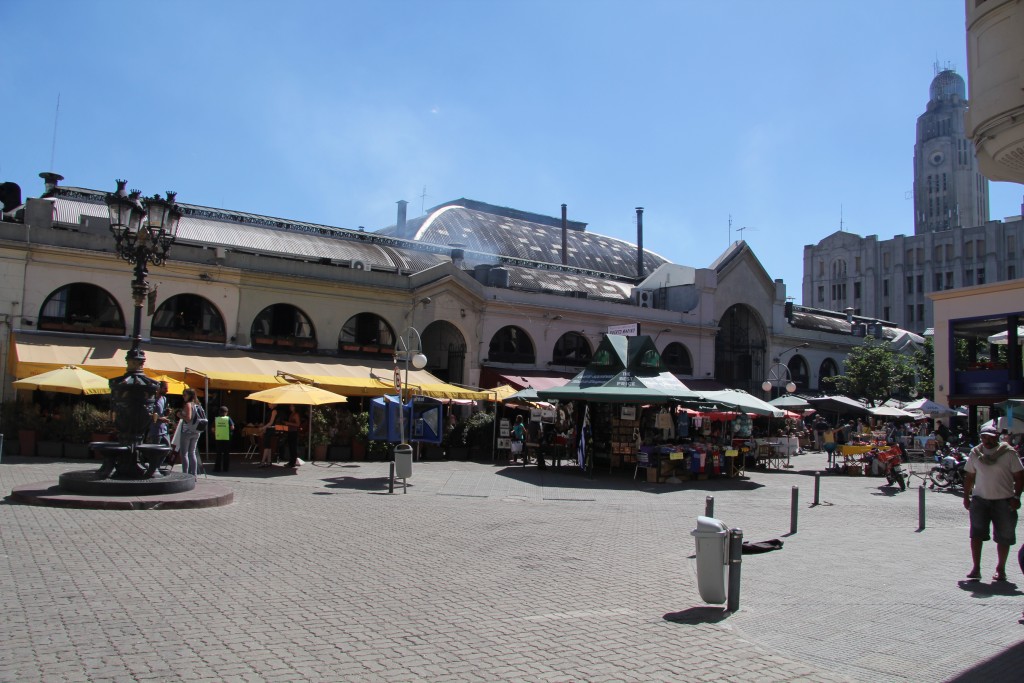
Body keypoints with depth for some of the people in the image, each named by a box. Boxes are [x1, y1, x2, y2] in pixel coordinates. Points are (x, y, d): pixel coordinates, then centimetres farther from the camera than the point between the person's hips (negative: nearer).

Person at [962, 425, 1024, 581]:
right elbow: (969, 476, 12)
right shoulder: (975, 453, 6)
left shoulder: (1008, 453, -3)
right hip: (980, 499, 2)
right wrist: (966, 496, 8)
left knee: (1004, 537, 6)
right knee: (976, 534, -4)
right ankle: (975, 567, 1)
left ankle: (1000, 569, 19)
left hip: (1004, 501, -2)